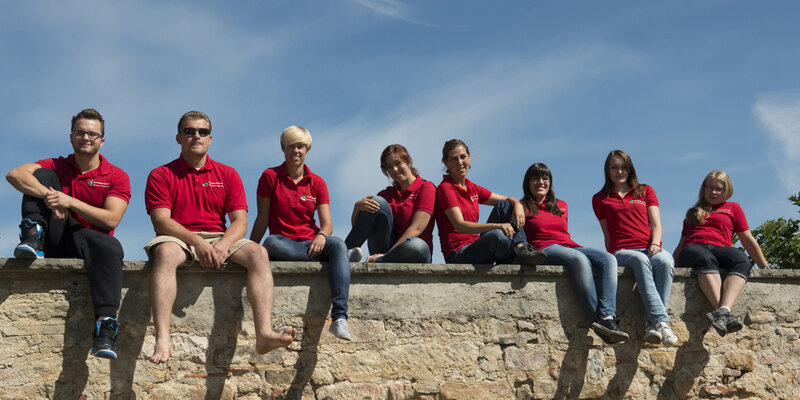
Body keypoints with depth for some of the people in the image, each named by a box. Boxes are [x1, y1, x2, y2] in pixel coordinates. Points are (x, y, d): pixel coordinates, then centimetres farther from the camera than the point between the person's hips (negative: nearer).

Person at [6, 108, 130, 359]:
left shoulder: (117, 177, 5)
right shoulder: (56, 167, 12)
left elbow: (111, 219, -11)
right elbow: (15, 174, -8)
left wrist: (71, 202, -21)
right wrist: (48, 195, -25)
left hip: (85, 246, -2)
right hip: (53, 241, 2)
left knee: (111, 247, -39)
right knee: (42, 176, -6)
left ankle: (105, 326, -48)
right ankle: (32, 237, -24)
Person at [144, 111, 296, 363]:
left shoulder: (227, 174, 15)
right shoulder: (161, 175, 8)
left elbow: (240, 222, 5)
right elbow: (161, 221, -6)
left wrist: (223, 244, -18)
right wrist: (197, 241, -22)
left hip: (219, 240, 3)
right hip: (179, 240, -2)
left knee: (258, 253, -25)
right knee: (165, 252, -38)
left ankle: (264, 334, -40)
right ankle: (162, 340, -47)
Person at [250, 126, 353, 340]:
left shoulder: (317, 183, 11)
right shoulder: (270, 176, 6)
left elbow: (327, 224, 2)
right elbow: (262, 220, 4)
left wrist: (321, 236, -22)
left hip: (310, 244, 1)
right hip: (283, 245, -1)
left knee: (337, 244, -33)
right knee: (272, 242, -38)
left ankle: (339, 318, -45)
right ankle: (343, 255, -22)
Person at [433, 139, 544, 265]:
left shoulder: (472, 188, 16)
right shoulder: (445, 188, -8)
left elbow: (507, 199, 17)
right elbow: (460, 226, -21)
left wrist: (518, 205, -10)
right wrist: (496, 225, -33)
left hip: (476, 245, 8)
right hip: (458, 257, -8)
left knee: (504, 205, -1)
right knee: (497, 235, -36)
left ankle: (522, 249, -18)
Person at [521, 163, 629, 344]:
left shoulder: (561, 205, 28)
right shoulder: (523, 207, 14)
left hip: (570, 246, 6)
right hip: (545, 250, -6)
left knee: (608, 259, -24)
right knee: (579, 260, -37)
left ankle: (607, 316, -43)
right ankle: (598, 322, -42)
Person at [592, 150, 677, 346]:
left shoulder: (646, 191, 24)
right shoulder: (600, 199, 22)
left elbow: (656, 225, 14)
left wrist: (655, 244, -6)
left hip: (650, 249, 2)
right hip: (622, 251, -1)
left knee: (665, 261, -37)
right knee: (641, 260, -39)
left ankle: (653, 325, -43)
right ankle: (661, 321, -50)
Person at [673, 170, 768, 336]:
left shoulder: (733, 208, 28)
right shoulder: (693, 212, 33)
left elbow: (748, 239, 22)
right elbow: (682, 243, 31)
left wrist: (765, 267, 15)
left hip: (720, 248, 0)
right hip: (693, 249, 0)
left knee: (742, 261, -38)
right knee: (706, 260, -40)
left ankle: (723, 310, -60)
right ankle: (726, 316, -58)